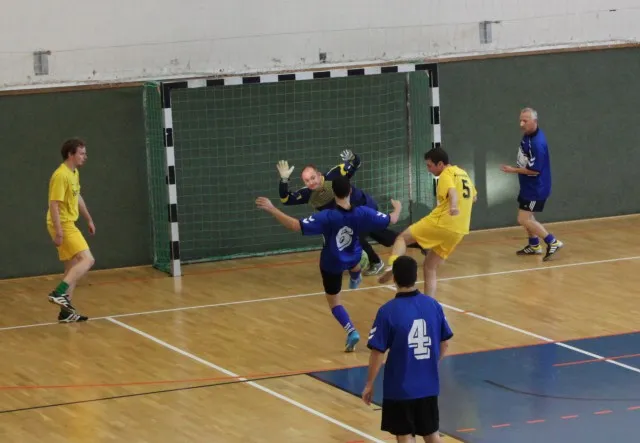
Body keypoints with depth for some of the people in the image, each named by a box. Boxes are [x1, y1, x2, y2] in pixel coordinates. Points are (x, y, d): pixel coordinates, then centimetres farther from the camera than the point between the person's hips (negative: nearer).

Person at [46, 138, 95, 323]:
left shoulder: (75, 173, 12)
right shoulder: (61, 175, -18)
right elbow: (54, 205, -22)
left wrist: (89, 219, 29)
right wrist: (58, 232, -26)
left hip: (69, 224, 10)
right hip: (63, 225, -10)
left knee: (73, 268, 11)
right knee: (87, 260, -17)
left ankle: (66, 311, 14)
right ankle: (58, 293, -24)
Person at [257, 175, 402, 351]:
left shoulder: (327, 217, -35)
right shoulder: (362, 213, -25)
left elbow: (295, 225, -39)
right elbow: (392, 220, -11)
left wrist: (271, 209, -36)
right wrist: (397, 208, 12)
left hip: (331, 264, -4)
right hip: (353, 258, 4)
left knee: (334, 302, 15)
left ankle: (351, 330, -3)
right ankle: (355, 277, 73)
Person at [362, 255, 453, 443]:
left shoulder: (388, 311, -17)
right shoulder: (433, 305, -4)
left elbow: (377, 353, -15)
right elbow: (444, 343, 6)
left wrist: (369, 384, -2)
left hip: (400, 387, -4)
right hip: (429, 385, 4)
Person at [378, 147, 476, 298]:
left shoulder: (447, 174, -7)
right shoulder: (463, 173, 21)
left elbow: (452, 191, -29)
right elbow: (474, 197, 35)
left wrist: (453, 206, -48)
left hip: (439, 223, -8)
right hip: (458, 231, 8)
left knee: (402, 238, 8)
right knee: (430, 266, 17)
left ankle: (392, 266, -18)